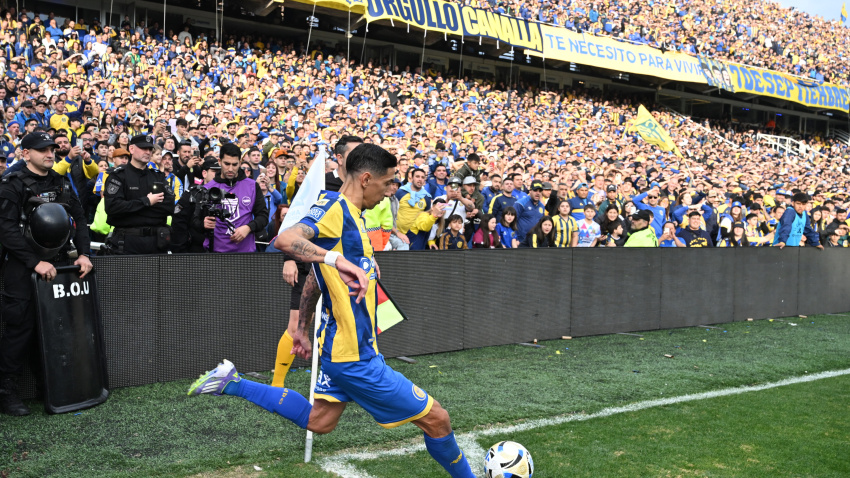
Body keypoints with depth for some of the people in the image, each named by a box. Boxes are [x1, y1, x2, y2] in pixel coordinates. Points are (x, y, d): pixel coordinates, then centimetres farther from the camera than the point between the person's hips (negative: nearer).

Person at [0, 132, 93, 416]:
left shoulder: (62, 184, 13)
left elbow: (79, 220, 14)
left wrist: (84, 253, 0)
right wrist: (36, 263, -19)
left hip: (59, 264, 5)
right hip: (23, 269, -5)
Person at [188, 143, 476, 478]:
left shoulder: (349, 214, 13)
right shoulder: (335, 207, -17)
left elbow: (315, 279, 21)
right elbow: (285, 240, -35)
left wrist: (303, 330, 26)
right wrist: (339, 259, -46)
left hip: (340, 346, 10)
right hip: (355, 355, -10)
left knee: (318, 422, 23)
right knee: (436, 419, -1)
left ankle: (231, 384, 23)